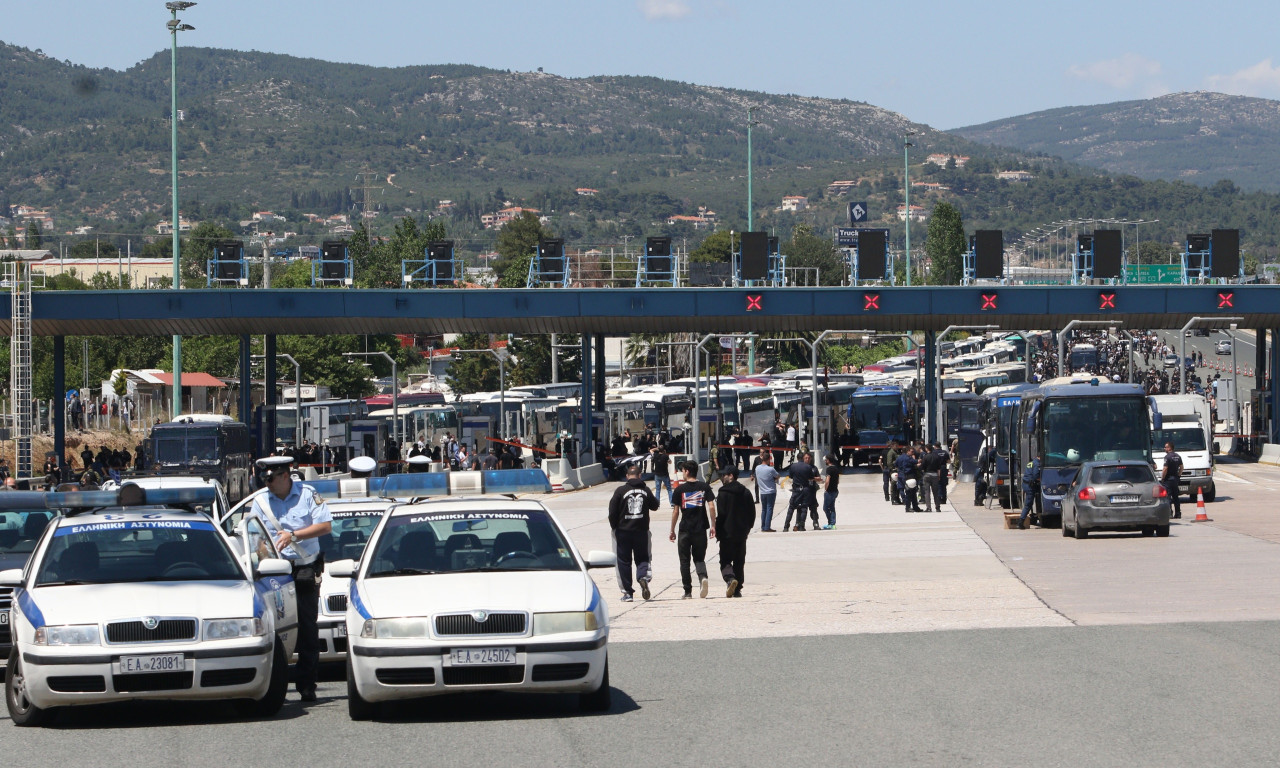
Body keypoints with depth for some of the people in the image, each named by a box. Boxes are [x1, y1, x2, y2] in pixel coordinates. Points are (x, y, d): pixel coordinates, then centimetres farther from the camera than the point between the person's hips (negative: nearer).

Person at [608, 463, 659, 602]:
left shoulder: (621, 490, -8)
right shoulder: (645, 490, -1)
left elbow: (612, 512, -7)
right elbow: (655, 505, 13)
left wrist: (614, 526, 7)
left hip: (623, 531, -2)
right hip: (641, 531, 2)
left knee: (624, 561, 6)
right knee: (642, 558, 13)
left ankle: (628, 593, 4)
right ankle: (643, 576, -19)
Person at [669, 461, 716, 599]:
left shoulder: (680, 489, -2)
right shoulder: (704, 487, 3)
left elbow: (675, 511, -1)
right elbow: (711, 507, -4)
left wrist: (672, 531, 6)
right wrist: (713, 526, 2)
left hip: (685, 529, -2)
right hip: (701, 529, 2)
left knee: (684, 561, 8)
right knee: (699, 558, 12)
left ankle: (688, 591, 5)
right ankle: (703, 577, -18)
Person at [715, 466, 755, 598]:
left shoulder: (723, 493, -10)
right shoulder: (746, 492, 6)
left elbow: (720, 514, -13)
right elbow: (752, 512, 9)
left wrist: (718, 532, -4)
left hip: (727, 533, -5)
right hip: (742, 533, 5)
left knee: (725, 560, 1)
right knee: (739, 562, 12)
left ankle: (730, 578, -26)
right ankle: (737, 590, 11)